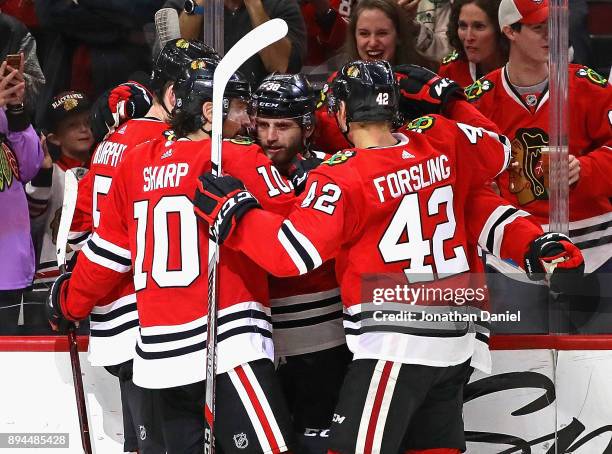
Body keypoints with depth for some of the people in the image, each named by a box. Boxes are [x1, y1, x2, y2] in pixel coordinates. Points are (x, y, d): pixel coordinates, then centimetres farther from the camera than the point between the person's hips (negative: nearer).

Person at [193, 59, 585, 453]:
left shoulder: (342, 177, -13)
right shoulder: (442, 144, 4)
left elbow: (293, 254, -19)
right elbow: (498, 152, 23)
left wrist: (233, 212, -7)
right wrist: (446, 102, 32)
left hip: (395, 346, -7)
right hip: (455, 342, 7)